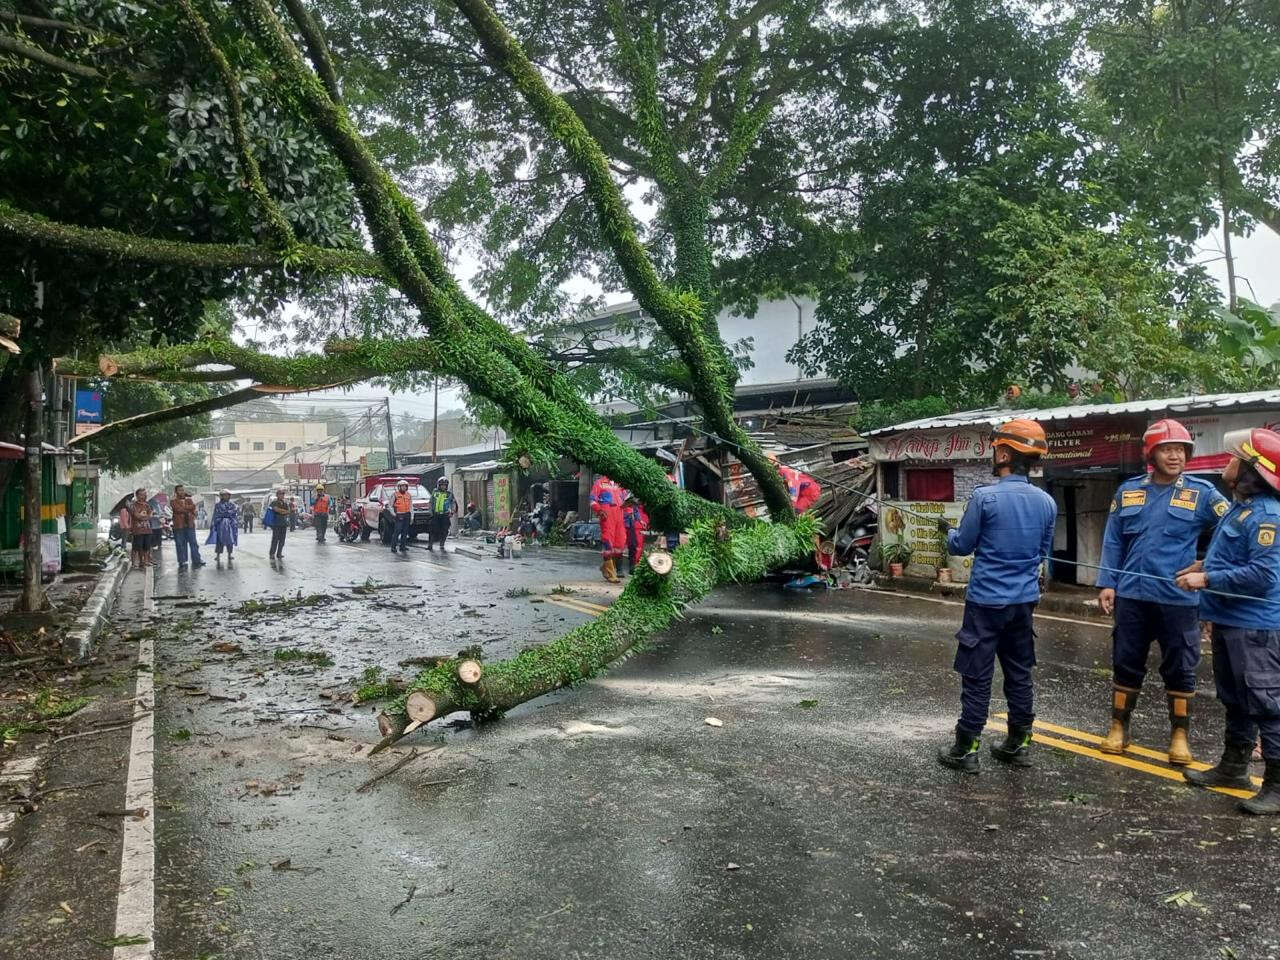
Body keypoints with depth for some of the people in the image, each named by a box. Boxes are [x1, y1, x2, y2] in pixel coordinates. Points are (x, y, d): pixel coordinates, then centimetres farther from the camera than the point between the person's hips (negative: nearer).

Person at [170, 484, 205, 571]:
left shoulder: (189, 500, 14)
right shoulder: (174, 501, 4)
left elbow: (194, 508, -1)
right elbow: (178, 509, -13)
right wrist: (189, 508, -6)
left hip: (190, 524, 2)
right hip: (179, 525, -2)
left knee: (193, 542, 1)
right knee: (180, 544, 0)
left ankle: (196, 560, 6)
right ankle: (182, 562, 6)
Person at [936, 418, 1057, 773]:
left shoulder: (985, 497, -16)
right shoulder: (1046, 502, 2)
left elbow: (962, 546, -6)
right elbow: (1043, 552, 13)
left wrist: (948, 531, 15)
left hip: (986, 600, -5)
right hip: (1024, 601, 6)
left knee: (977, 676, 2)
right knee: (1020, 674, 16)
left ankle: (965, 750, 10)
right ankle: (1018, 744, 26)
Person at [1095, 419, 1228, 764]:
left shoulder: (1201, 492, -1)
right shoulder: (1128, 491, 6)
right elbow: (1113, 542, 8)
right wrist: (1107, 583, 2)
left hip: (1179, 599, -2)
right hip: (1132, 596, 2)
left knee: (1180, 669, 9)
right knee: (1125, 665, 11)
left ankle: (1180, 735, 24)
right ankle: (1119, 727, 25)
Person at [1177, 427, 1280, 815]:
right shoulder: (1239, 507, 12)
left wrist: (1206, 579, -20)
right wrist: (1204, 564, 12)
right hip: (1229, 622, 11)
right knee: (1234, 701, 20)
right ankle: (1233, 767, 32)